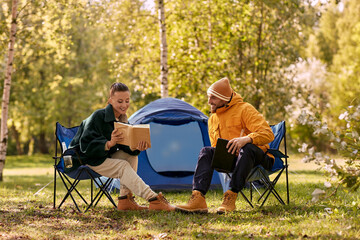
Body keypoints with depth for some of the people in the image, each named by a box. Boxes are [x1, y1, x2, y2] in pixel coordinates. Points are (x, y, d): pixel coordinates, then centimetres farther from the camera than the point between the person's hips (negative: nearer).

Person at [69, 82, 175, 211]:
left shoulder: (122, 120, 3)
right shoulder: (97, 117, -22)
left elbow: (126, 146, -4)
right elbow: (86, 146, -27)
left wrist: (136, 148, -27)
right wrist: (109, 143, -40)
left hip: (104, 156, 8)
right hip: (85, 159, -8)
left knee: (131, 156, -8)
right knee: (122, 166, -23)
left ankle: (125, 200, -9)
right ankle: (154, 200, -28)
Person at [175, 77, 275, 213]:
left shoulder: (245, 109, -9)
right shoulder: (212, 119, 12)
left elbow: (268, 134, -18)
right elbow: (216, 147, 18)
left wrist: (246, 139, -38)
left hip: (257, 156, -5)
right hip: (230, 159, 5)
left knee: (246, 149, -39)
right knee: (206, 151, -19)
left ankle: (231, 197, -42)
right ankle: (198, 198, -37)